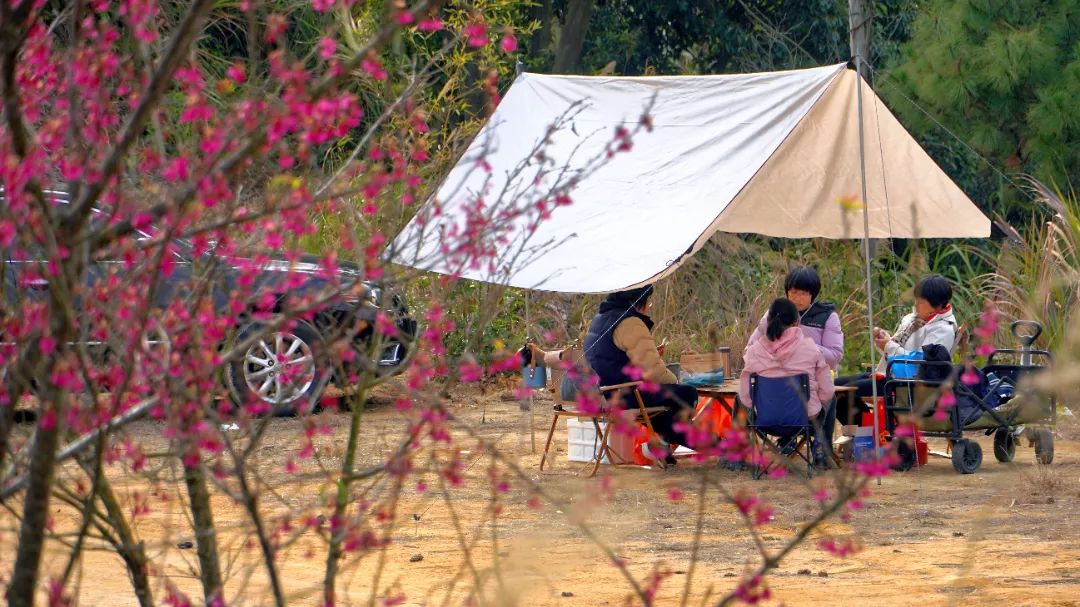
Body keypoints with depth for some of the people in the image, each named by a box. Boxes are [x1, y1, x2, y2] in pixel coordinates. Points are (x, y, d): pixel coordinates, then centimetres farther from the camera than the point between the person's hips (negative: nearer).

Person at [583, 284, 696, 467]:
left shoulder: (600, 319, 17)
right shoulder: (630, 324, -16)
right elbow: (652, 369, -21)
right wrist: (673, 380, -2)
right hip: (624, 396, -11)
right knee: (687, 394, -6)